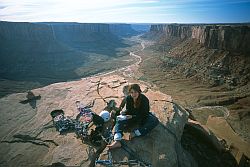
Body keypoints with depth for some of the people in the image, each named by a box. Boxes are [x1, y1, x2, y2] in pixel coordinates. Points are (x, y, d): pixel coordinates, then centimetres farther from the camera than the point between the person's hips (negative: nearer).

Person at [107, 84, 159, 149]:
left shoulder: (144, 99, -24)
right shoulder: (128, 98, -13)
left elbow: (143, 114, -22)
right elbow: (128, 110, -3)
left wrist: (132, 116, -28)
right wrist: (123, 114, -23)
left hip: (143, 117, -2)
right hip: (131, 116, 3)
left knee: (155, 121, -30)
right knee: (119, 120, -18)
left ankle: (135, 133, -40)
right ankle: (117, 141, -34)